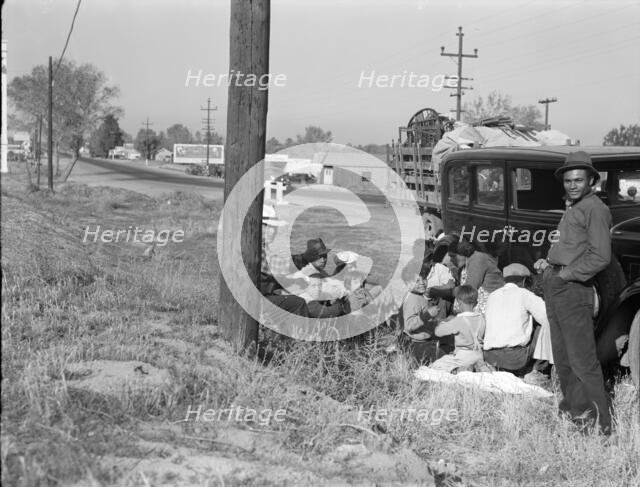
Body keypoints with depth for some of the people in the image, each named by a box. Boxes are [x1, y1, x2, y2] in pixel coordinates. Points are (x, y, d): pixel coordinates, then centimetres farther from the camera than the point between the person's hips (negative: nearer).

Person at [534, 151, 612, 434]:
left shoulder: (595, 209, -9)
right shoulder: (572, 208, 21)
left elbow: (600, 257, -17)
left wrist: (565, 274, -15)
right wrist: (549, 262, 13)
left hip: (573, 290, -10)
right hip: (555, 288, 10)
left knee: (583, 360, -9)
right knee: (562, 358, 15)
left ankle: (600, 424, -4)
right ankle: (574, 410, 26)